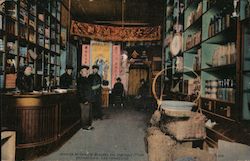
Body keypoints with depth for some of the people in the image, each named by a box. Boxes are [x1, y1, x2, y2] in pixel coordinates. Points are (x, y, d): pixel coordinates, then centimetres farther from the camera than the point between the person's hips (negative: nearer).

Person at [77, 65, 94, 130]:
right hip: (84, 101, -9)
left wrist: (90, 99, 16)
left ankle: (89, 125, 22)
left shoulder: (87, 79, 17)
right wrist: (84, 100, -19)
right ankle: (84, 125, 7)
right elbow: (80, 91, -16)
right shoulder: (80, 80, -10)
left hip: (89, 100, 9)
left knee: (89, 113, 13)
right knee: (85, 113, -3)